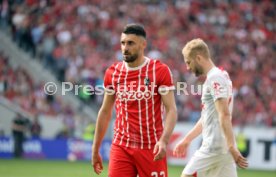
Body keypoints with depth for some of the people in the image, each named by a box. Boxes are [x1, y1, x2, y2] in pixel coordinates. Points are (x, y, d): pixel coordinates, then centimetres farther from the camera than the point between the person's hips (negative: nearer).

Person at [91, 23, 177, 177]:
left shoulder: (160, 71, -5)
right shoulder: (112, 72, 7)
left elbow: (171, 110, -8)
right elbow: (105, 112, 16)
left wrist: (163, 140, -24)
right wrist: (95, 150, 15)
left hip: (152, 148, -3)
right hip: (121, 147, 3)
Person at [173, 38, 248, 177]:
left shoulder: (214, 78, -12)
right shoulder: (220, 75, 18)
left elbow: (224, 115, -22)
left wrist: (231, 147, -28)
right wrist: (186, 140, 30)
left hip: (214, 148, -9)